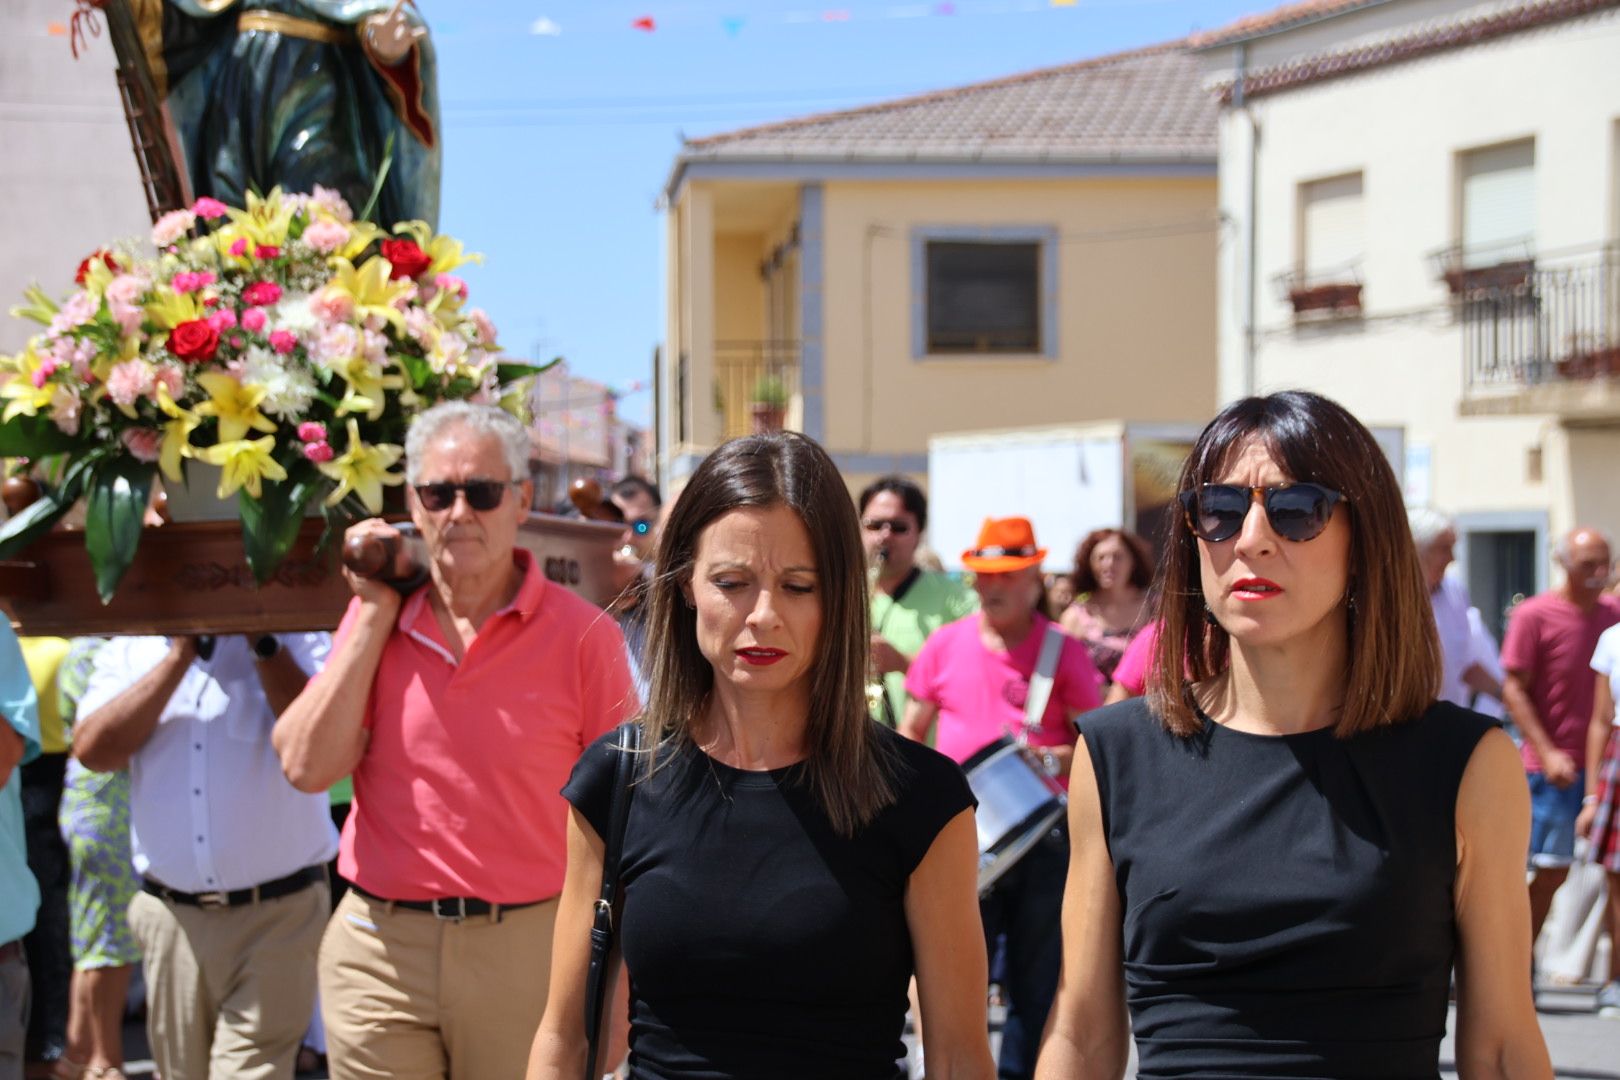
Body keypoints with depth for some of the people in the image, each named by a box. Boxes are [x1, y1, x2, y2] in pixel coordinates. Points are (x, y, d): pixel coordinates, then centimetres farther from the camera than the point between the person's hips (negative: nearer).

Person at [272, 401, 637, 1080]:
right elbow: (307, 767, -5)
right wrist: (376, 614, -4)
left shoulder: (582, 636, -4)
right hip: (380, 946, 2)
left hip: (527, 949, -2)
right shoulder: (377, 617, 6)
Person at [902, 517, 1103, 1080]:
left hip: (1042, 837, -1)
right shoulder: (946, 644, 7)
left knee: (1037, 980, 6)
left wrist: (1055, 759, -17)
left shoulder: (1064, 652, 1)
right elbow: (911, 731, 13)